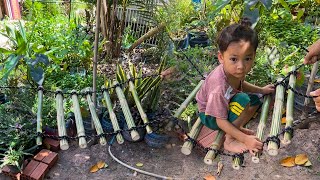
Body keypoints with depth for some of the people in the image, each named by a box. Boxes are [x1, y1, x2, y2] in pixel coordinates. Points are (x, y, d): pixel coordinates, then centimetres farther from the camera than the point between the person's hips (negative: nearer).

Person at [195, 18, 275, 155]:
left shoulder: (234, 70, -18)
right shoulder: (219, 87, -40)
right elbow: (221, 121, -30)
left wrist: (261, 90, 12)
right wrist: (246, 139, -28)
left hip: (225, 106, 8)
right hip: (210, 116, -8)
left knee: (255, 99, 0)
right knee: (243, 100, -30)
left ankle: (237, 128, 1)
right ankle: (230, 141, -17)